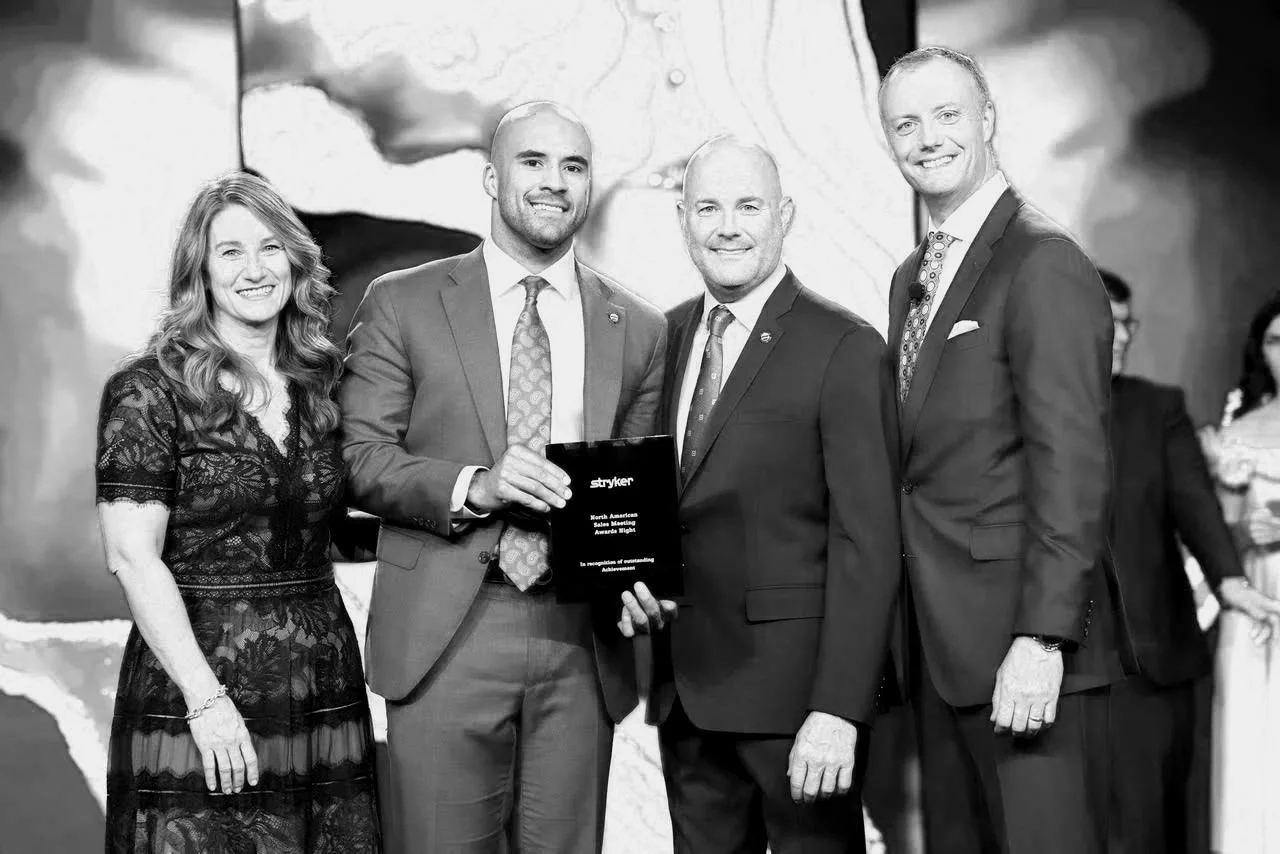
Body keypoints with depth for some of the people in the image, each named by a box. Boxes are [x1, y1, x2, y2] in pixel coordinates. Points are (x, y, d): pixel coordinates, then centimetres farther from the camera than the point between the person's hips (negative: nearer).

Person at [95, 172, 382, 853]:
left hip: (324, 687, 5)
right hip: (196, 691, -5)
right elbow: (131, 555, -11)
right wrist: (205, 696, -16)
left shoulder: (319, 387, 11)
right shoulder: (148, 391, -5)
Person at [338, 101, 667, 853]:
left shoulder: (639, 329, 10)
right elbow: (364, 459, -1)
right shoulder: (402, 304, 4)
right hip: (445, 637, -2)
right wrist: (473, 486, -17)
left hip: (582, 644, 2)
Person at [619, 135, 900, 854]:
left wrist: (837, 710, -19)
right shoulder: (664, 337, 9)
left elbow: (866, 545, -14)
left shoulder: (845, 349, -10)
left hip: (794, 687, -5)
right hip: (685, 687, 6)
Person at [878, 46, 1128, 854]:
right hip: (942, 640, 8)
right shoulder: (912, 278, 15)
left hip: (1024, 646, -8)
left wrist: (1041, 637, -21)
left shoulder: (1045, 264, -11)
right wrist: (910, 630, 9)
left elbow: (1071, 468, -17)